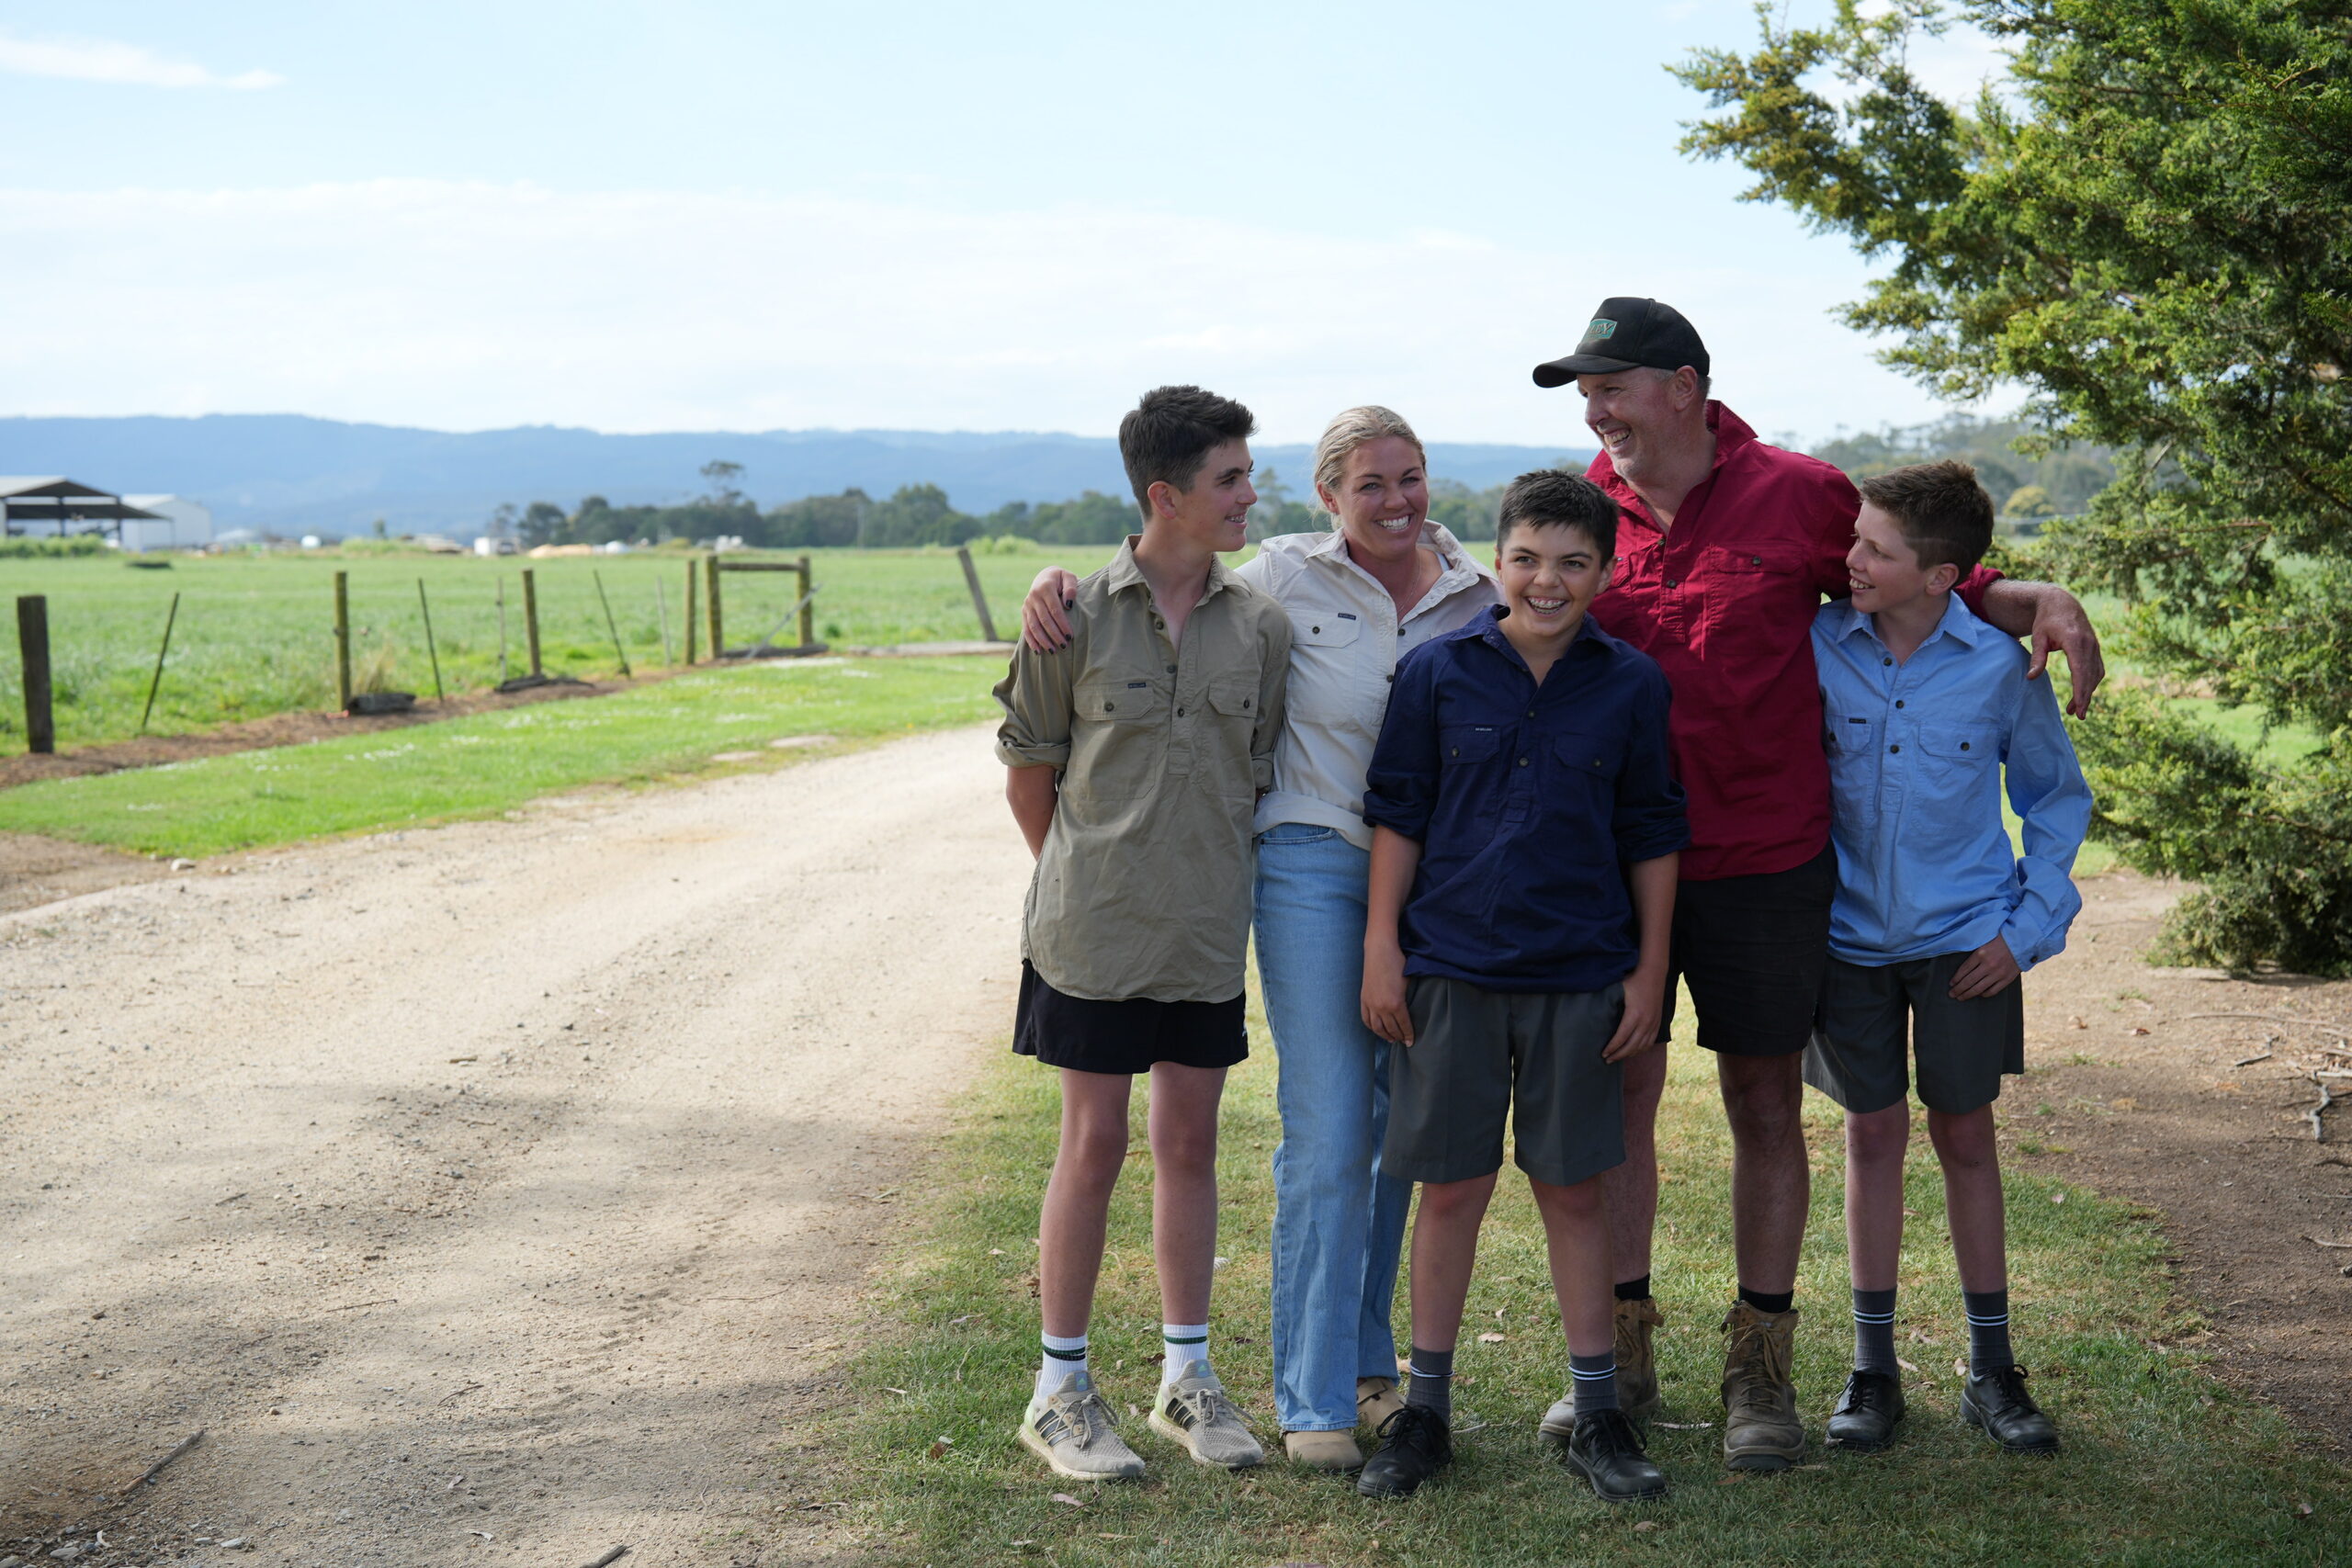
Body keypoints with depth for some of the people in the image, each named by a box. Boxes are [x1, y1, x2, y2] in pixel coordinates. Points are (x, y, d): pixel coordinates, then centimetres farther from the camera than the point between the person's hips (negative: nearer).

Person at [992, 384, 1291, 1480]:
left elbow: (1259, 772, 10)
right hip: (1092, 932, -3)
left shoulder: (1260, 625, 1)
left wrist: (1212, 882, 8)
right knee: (1094, 1144, 2)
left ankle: (1186, 1376, 23)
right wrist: (1082, 882, 8)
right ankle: (1061, 1391, 14)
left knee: (1190, 1143, 11)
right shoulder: (1077, 617, -9)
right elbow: (1027, 771, 1)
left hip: (1207, 933, 3)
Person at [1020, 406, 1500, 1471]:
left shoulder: (1477, 595, 5)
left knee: (1406, 1125, 11)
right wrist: (1060, 584, -8)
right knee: (1327, 1133, -7)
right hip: (1314, 865, -3)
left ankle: (1368, 1359, 28)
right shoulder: (1284, 576, -2)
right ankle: (1315, 1396, 3)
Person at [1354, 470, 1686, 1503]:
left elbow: (1651, 835, 7)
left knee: (1573, 1190, 8)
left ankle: (1598, 1416, 19)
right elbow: (1397, 815, 4)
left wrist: (1650, 971, 5)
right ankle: (1425, 1410, 19)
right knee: (1450, 1189, 6)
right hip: (1449, 971, 0)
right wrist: (1380, 947, 0)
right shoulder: (1437, 672, -1)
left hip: (1580, 980, 0)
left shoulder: (1631, 685, 1)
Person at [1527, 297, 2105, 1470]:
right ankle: (1621, 1351, 21)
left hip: (1765, 860, -2)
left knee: (1765, 1104, 7)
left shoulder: (1801, 495, -4)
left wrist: (2042, 603, -9)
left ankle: (1760, 1366, 19)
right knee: (1616, 1094, 6)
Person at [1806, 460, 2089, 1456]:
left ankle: (1991, 1368, 19)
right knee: (1873, 1132, 8)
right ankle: (1873, 1366, 19)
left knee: (1965, 1134, 7)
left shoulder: (2000, 664, -10)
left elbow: (2057, 796, 4)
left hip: (1965, 938, -1)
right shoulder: (1814, 645, -9)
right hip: (1849, 931, 1)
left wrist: (2032, 924, -3)